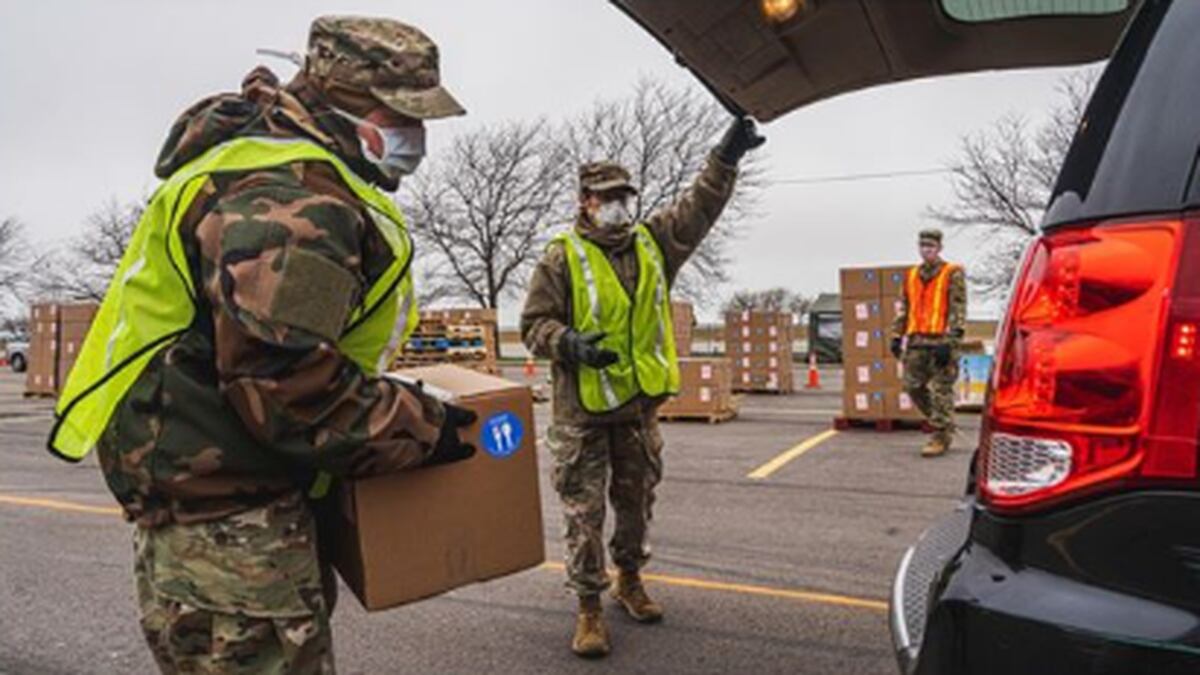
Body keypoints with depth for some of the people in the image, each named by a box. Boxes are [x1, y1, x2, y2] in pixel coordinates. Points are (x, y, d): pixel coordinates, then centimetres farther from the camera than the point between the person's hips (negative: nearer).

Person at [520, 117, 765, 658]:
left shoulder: (652, 243, 7)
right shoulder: (561, 257, -7)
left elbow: (698, 208, 7)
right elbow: (534, 324, -6)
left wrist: (725, 158, -3)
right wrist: (569, 342, -24)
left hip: (641, 403, 5)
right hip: (583, 409, -5)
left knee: (636, 501, 18)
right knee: (584, 511, 1)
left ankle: (630, 581, 39)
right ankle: (589, 607, 15)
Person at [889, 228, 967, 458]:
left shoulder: (953, 273, 0)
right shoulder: (911, 276, 16)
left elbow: (958, 308, -7)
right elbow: (903, 309, 19)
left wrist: (950, 341, -16)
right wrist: (897, 336, 11)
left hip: (941, 340, -6)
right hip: (917, 340, 6)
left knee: (940, 389, -5)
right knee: (913, 386, 7)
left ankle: (941, 437, 3)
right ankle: (941, 423, 25)